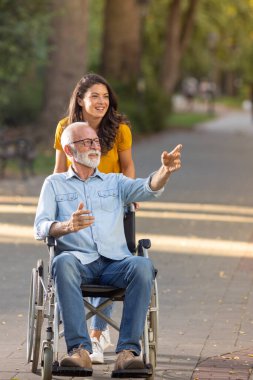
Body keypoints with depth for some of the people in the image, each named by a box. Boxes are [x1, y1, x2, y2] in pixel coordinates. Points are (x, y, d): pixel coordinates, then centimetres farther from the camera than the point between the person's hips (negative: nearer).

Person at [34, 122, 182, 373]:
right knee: (64, 263, -38)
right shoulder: (55, 184, 20)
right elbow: (40, 228, 5)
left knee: (143, 265, -32)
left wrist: (166, 171, -19)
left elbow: (148, 189, 4)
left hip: (115, 261, 2)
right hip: (79, 260, -2)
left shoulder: (115, 182, 25)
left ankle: (127, 351, -37)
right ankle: (79, 349, -42)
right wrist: (67, 226, -18)